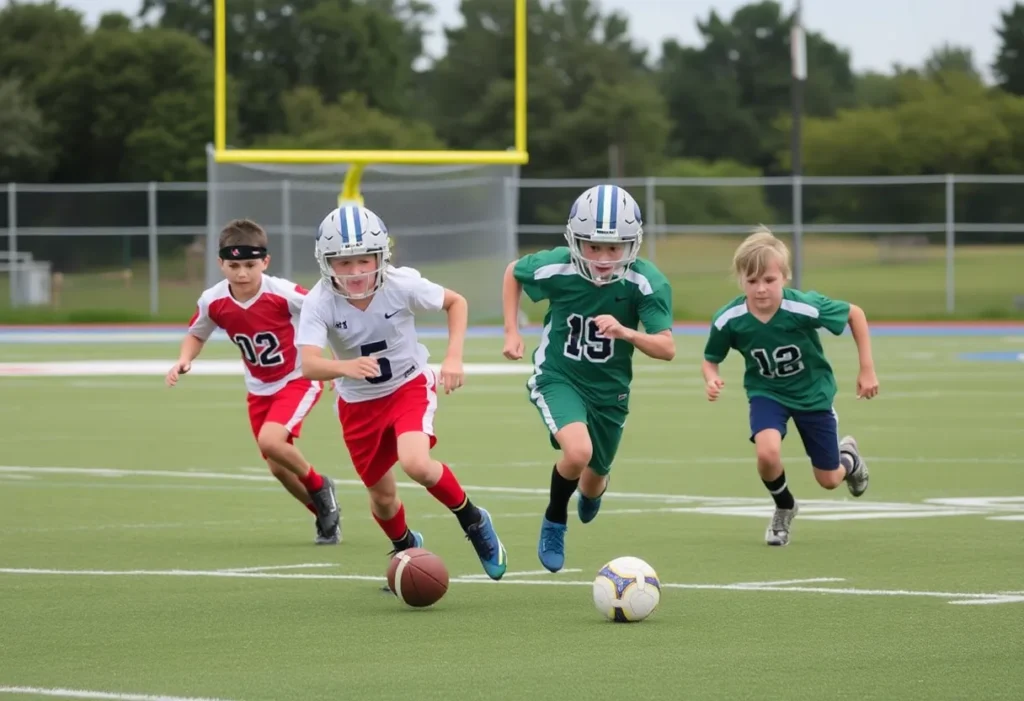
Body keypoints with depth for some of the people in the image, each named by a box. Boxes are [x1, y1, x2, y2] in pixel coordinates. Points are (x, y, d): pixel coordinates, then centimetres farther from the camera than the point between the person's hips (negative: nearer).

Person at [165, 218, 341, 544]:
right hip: (260, 389, 5)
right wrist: (184, 361, -12)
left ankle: (319, 486, 0)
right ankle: (325, 514, 28)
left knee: (270, 441, -27)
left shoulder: (283, 294, -26)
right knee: (278, 467, 4)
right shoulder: (213, 302, -13)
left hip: (298, 379, -5)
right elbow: (196, 334, 7)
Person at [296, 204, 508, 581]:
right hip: (358, 403, 2)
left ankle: (473, 521, -1)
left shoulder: (402, 286, -23)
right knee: (382, 497, 12)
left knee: (415, 463, -28)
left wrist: (454, 357, -17)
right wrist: (346, 367, -59)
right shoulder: (319, 303, -25)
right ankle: (407, 549, 46)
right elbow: (309, 365, -38)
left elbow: (456, 302, -4)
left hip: (409, 385, -2)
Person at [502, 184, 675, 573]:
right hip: (558, 377, -2)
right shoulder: (554, 267, -21)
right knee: (577, 451, -30)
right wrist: (511, 332, -4)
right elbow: (513, 272, 2)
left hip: (609, 389, 2)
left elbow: (667, 348, -27)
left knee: (595, 476, 18)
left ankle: (591, 493, 61)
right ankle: (554, 522, 1)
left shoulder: (647, 282, -23)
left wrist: (625, 332, -45)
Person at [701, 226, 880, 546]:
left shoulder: (805, 308, -31)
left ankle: (848, 456, 49)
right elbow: (711, 360, -5)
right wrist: (711, 380, -28)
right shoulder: (728, 320, -25)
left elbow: (855, 314, -14)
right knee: (767, 452, -29)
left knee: (829, 480, 9)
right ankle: (784, 508, 4)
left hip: (812, 392, 0)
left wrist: (867, 370, -11)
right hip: (767, 392, 0)